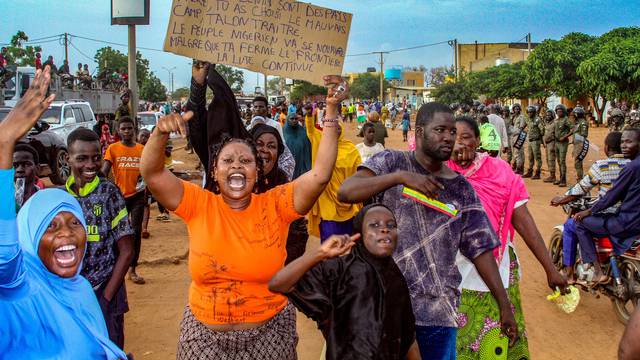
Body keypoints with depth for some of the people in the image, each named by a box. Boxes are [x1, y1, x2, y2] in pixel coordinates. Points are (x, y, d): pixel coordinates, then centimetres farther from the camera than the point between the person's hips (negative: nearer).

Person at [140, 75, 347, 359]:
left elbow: (321, 173, -19)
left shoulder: (275, 205, -10)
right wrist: (160, 133, -30)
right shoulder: (199, 205, -7)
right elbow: (152, 174, -13)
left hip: (268, 332, 0)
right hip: (204, 332, 1)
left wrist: (331, 110, -23)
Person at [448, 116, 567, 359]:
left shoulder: (498, 171, -5)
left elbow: (523, 220, -5)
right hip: (453, 273, 0)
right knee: (454, 338, 14)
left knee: (495, 340, 11)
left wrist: (550, 269, -7)